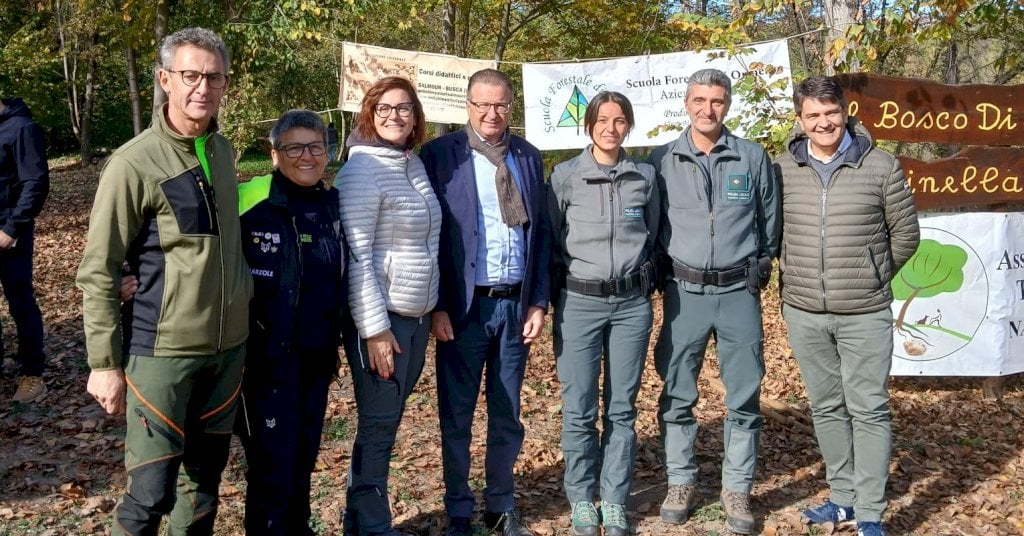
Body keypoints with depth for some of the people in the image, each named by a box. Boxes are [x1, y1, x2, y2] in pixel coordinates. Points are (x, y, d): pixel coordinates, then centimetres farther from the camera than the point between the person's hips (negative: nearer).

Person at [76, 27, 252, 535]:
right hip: (163, 350, -6)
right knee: (151, 491, -4)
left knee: (203, 482, 14)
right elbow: (98, 272, -9)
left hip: (228, 345, 6)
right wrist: (104, 363, -10)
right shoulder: (134, 163, -11)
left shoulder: (222, 150, 8)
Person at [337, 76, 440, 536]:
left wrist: (433, 309, 17)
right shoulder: (362, 170, -12)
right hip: (382, 318, -7)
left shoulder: (415, 164, 11)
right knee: (378, 425, 1)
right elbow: (355, 255, -16)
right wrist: (374, 328, -19)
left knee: (389, 421, 13)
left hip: (417, 315, 7)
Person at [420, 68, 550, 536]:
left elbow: (540, 232, 10)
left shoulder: (528, 157, 9)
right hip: (463, 305, -3)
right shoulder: (440, 155, -4)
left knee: (507, 415, 13)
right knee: (456, 416, 8)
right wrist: (437, 305, -10)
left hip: (516, 304, 3)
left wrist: (538, 301, 4)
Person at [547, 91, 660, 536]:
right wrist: (555, 295, 3)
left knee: (623, 409, 7)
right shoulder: (565, 176, -2)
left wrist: (645, 283, 13)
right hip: (579, 303, -2)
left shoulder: (645, 176, 5)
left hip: (632, 303, 2)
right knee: (579, 410, 1)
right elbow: (549, 239, 3)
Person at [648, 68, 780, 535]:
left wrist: (760, 266, 7)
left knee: (743, 397, 5)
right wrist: (660, 270, 1)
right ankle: (681, 483, 22)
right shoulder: (662, 159, 1)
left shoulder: (753, 157, 2)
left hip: (739, 291, 0)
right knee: (677, 396, 7)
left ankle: (737, 491, 18)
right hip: (684, 291, 0)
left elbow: (770, 220, 11)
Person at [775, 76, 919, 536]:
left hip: (865, 314, -2)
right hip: (803, 313, 3)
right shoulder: (782, 170, 0)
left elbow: (905, 234, 4)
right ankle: (843, 497, 29)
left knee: (869, 410, 3)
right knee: (827, 408, 14)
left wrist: (873, 276, 8)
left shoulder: (881, 166, -5)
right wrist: (797, 275, 10)